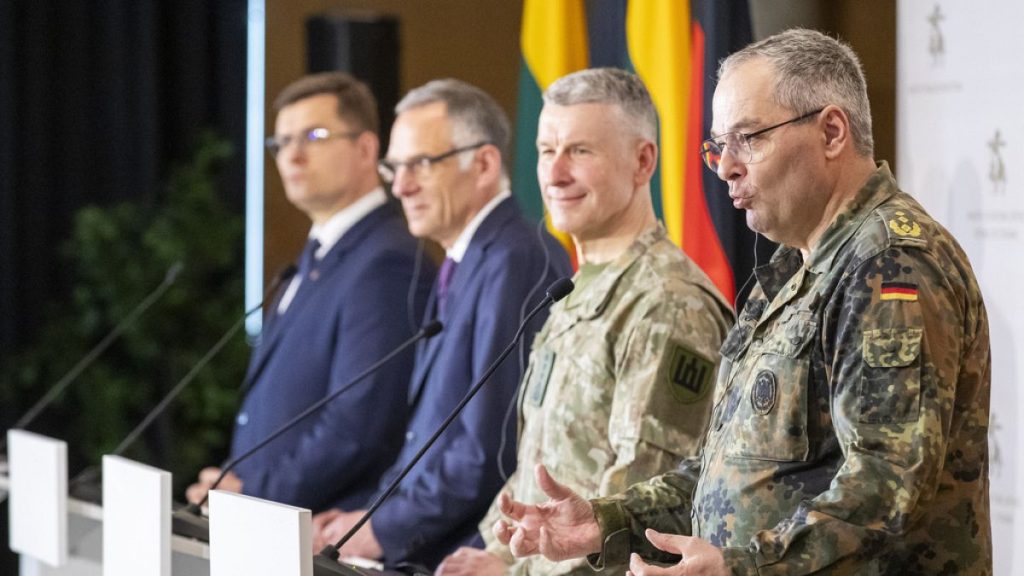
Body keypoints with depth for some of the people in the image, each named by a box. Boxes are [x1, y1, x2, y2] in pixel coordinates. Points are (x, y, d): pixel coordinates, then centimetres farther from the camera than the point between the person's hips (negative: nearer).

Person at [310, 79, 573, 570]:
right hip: (426, 555, 8)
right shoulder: (462, 268, 19)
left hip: (480, 559, -8)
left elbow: (493, 447, -18)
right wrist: (366, 518, 9)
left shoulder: (517, 262, -12)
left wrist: (383, 530, -11)